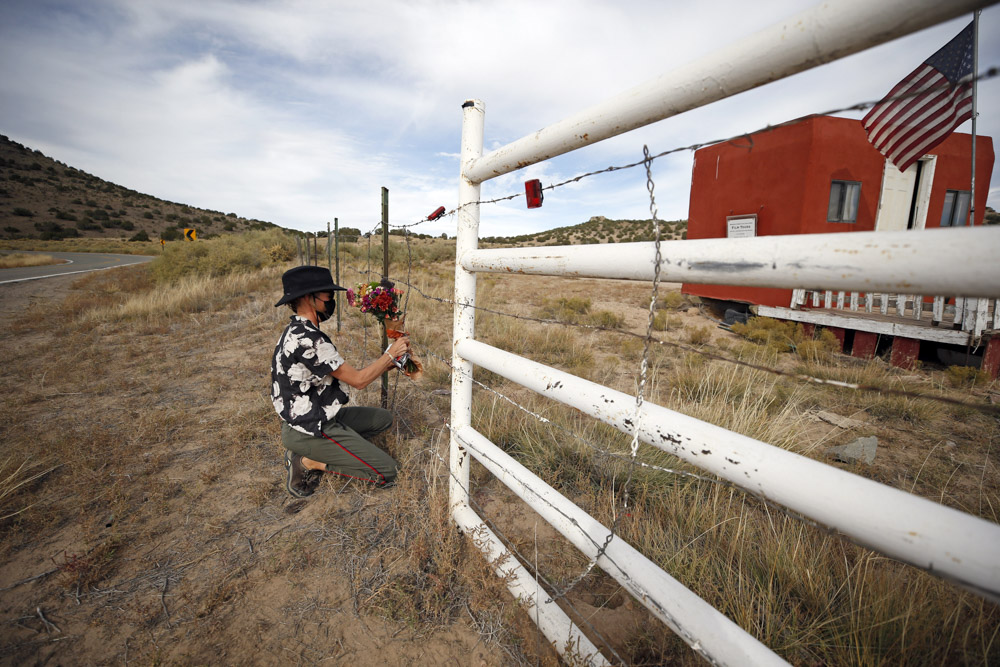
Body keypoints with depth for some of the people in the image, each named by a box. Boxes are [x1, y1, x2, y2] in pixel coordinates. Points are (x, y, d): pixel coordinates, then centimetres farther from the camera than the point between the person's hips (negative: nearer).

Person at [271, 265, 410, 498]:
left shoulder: (297, 331, 6)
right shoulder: (307, 339, -26)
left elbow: (345, 373, 8)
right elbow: (358, 380, -20)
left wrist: (389, 363, 4)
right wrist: (391, 353, -8)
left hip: (314, 416, 10)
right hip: (309, 430, -10)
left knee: (384, 418, 19)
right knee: (387, 472, -7)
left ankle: (309, 452, 11)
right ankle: (309, 462, -1)